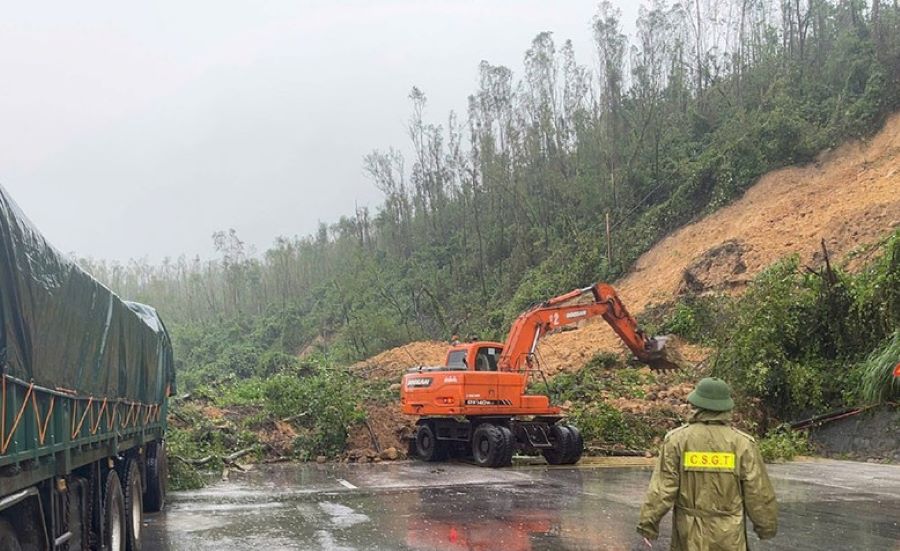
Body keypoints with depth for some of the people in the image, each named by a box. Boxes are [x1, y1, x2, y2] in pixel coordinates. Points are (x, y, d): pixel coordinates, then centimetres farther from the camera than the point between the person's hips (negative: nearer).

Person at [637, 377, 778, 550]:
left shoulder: (677, 440, -8)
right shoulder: (743, 444, -7)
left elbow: (661, 489, -10)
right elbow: (759, 494, -2)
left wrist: (648, 524, -1)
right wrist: (767, 526, 13)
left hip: (689, 536, 1)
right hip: (729, 536, -1)